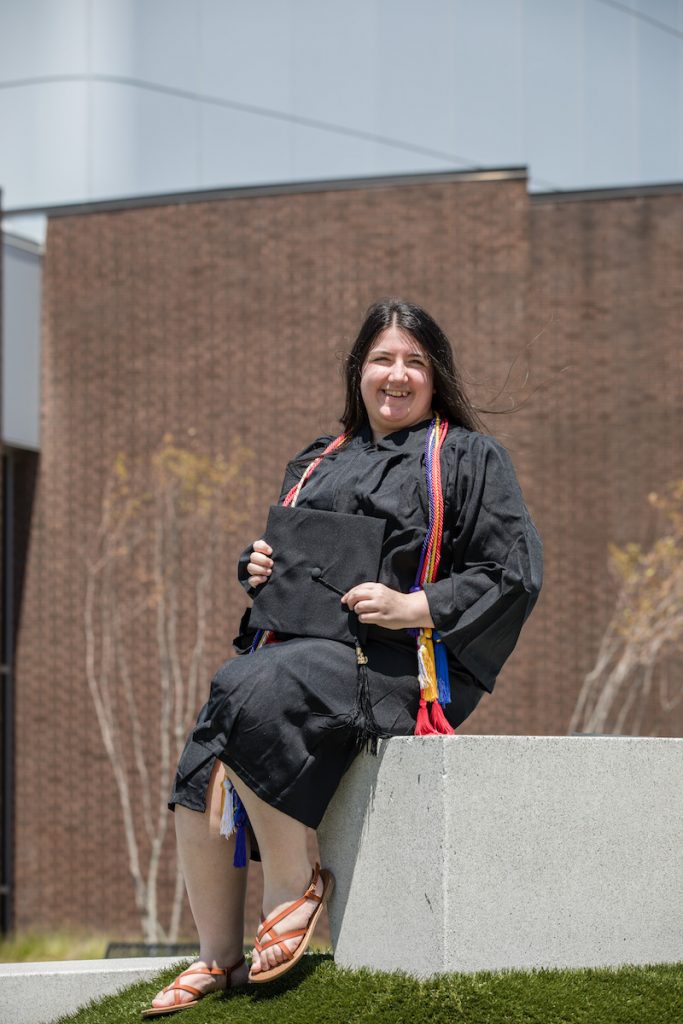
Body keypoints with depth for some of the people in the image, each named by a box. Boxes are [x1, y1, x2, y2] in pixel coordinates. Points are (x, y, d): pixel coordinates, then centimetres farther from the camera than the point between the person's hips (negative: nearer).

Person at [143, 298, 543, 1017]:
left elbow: (512, 574, -2)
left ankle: (293, 884, -16)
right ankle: (218, 960, -9)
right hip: (303, 646, 6)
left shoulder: (469, 458, 7)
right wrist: (257, 566, 6)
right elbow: (275, 553, 31)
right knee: (199, 775, -18)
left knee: (254, 696, -32)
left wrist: (411, 608, -13)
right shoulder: (318, 464, 24)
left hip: (401, 659, -6)